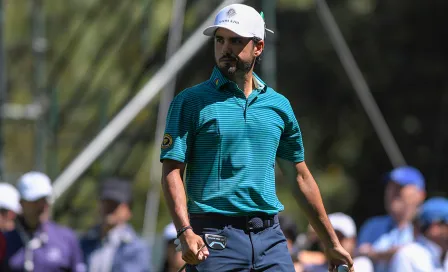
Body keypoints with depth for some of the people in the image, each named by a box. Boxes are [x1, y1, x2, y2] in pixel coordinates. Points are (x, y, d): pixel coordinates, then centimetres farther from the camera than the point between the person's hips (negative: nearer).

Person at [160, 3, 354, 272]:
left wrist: (332, 243, 21)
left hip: (270, 239, 4)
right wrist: (185, 232, -21)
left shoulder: (279, 105, 13)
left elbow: (300, 177, 20)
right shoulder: (191, 102, 1)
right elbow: (172, 172, -6)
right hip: (215, 239, -4)